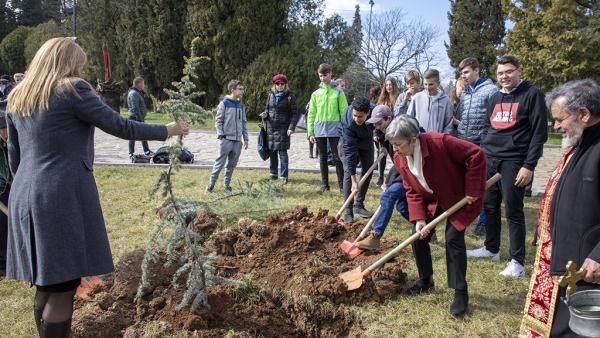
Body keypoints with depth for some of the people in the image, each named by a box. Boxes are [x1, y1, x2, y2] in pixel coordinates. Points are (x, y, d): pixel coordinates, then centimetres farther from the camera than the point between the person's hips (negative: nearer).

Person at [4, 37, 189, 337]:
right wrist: (167, 131, 4)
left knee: (45, 282, 17)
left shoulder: (16, 98, 14)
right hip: (64, 195, -8)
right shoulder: (72, 89, -7)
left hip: (25, 197, 8)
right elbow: (120, 127, -7)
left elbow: (13, 156, 18)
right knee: (63, 284, 0)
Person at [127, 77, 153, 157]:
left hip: (139, 118, 10)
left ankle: (147, 151, 26)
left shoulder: (138, 93, 16)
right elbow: (135, 108, -23)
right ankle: (131, 153, 5)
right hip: (135, 118, -10)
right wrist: (140, 119, -24)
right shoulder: (133, 94, -17)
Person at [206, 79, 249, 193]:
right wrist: (221, 136, -12)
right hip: (227, 139, -5)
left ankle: (227, 184, 21)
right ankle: (211, 185, 4)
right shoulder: (224, 103, -4)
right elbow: (218, 121, -5)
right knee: (220, 163, -4)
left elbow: (244, 123, 16)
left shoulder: (241, 105, 13)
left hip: (238, 140, 5)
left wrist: (245, 138, 12)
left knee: (232, 165, 10)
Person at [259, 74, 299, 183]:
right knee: (272, 151, 11)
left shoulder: (290, 96, -3)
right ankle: (273, 173, 24)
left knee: (282, 152, -6)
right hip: (270, 127, 4)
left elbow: (294, 114, -5)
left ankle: (284, 176, 1)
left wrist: (291, 127, -16)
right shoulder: (270, 95, 9)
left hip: (283, 128, -4)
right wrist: (265, 114, -3)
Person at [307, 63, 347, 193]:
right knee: (323, 158, 9)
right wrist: (310, 133, 4)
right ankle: (324, 184, 17)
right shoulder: (316, 94, 10)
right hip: (319, 129, 3)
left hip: (334, 129, -3)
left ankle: (342, 184, 6)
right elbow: (311, 114, 10)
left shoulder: (338, 92, 2)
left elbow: (344, 112, 0)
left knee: (337, 157, -1)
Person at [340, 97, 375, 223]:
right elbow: (350, 151, -40)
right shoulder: (348, 123, -41)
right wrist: (354, 180, -39)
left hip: (367, 142, 4)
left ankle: (359, 205, 14)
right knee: (348, 172, -16)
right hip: (350, 143, -4)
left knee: (368, 171, 3)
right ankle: (348, 211, -12)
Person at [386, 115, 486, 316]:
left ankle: (461, 292, 0)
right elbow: (412, 192, -5)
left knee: (453, 238, -14)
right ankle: (425, 280, 22)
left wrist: (472, 191, -27)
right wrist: (419, 218, -18)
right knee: (418, 236, 0)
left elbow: (476, 155, -29)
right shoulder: (399, 159, -12)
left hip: (459, 198, -6)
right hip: (431, 200, 6)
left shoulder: (440, 142, -33)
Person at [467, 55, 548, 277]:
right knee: (490, 207, 13)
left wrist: (529, 166, -15)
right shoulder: (495, 97, 14)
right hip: (489, 160, 6)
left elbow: (539, 132, -9)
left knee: (513, 211, -1)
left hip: (513, 162, -6)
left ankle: (517, 261, 9)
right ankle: (491, 249, 29)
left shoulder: (532, 94, -5)